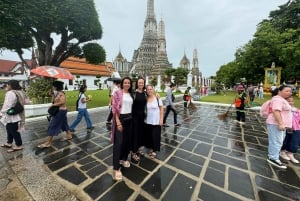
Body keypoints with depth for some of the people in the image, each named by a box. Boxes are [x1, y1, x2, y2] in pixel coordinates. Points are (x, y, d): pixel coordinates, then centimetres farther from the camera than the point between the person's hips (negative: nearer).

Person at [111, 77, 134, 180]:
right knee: (118, 142, -3)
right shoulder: (117, 93, -7)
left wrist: (131, 117, 9)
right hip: (120, 118, -6)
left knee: (127, 140, 14)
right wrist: (118, 122, -16)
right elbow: (114, 108, -11)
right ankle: (116, 168, 8)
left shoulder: (131, 94, 10)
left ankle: (124, 159, 36)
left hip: (129, 118, 6)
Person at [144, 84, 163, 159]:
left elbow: (161, 109, -4)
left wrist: (161, 119, -8)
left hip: (156, 121, -3)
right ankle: (151, 148, 35)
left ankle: (154, 151, 25)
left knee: (155, 136, 6)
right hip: (147, 121, 3)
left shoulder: (157, 98, -8)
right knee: (149, 136, 13)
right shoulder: (145, 99, -1)